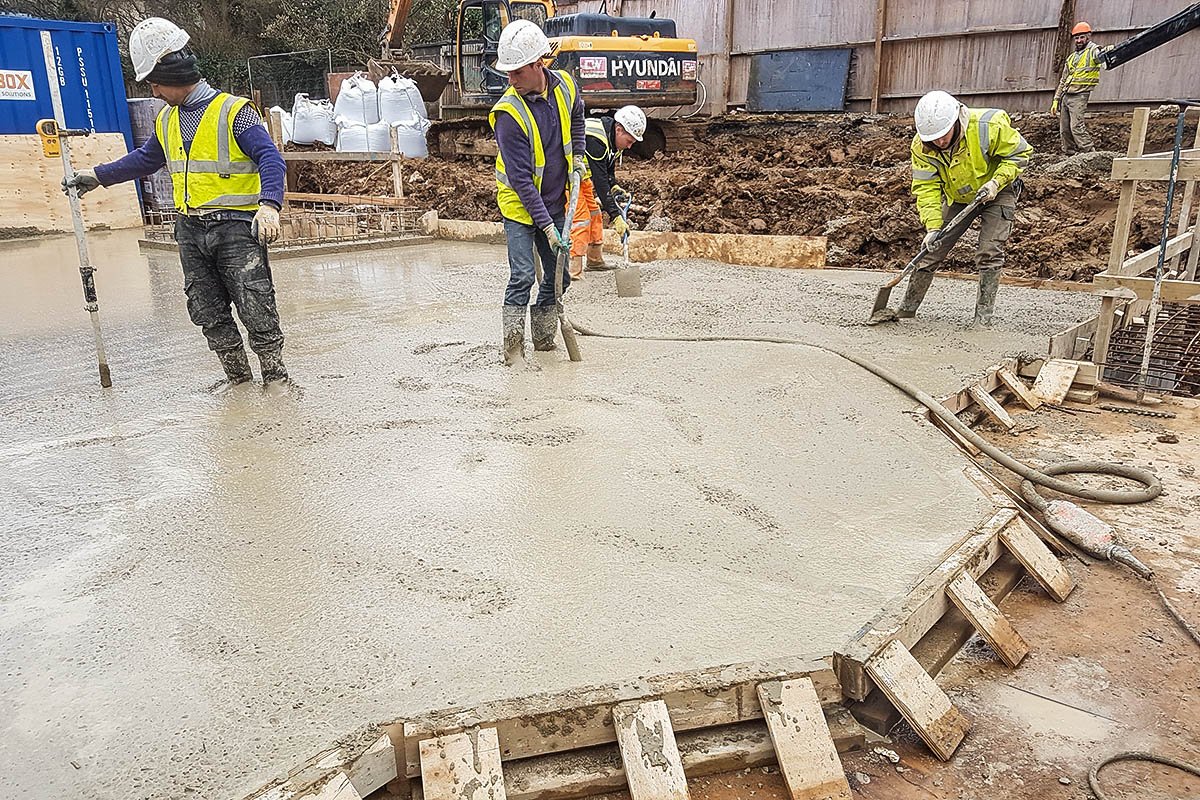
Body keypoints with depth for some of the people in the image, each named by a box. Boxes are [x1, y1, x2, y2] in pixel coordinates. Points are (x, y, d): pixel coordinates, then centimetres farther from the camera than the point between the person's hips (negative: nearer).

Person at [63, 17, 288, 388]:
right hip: (190, 230, 7)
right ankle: (237, 375, 21)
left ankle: (275, 375, 3)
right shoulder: (166, 121, 15)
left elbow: (270, 158, -18)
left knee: (255, 309, -8)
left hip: (235, 227, -7)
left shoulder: (234, 111, -9)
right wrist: (98, 175, 30)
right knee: (208, 313, 9)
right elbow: (145, 160, 31)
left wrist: (269, 205, -33)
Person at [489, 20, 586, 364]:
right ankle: (512, 344, -1)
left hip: (555, 205, 6)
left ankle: (544, 340, 22)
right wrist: (545, 224, -24)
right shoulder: (509, 113, -22)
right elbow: (520, 179, -23)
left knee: (559, 276, 9)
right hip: (520, 208, -6)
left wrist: (577, 156, 11)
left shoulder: (564, 86, -6)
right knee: (522, 276, -13)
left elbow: (576, 118, 21)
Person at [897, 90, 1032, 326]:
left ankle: (983, 318, -5)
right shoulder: (922, 146, -22)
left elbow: (1019, 154, -15)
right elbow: (926, 188, -20)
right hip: (957, 198, 3)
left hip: (997, 193, -3)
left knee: (989, 254, -13)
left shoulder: (989, 126, -30)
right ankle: (906, 310, 11)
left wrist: (996, 182, -29)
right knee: (932, 250, 0)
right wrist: (933, 226, -30)